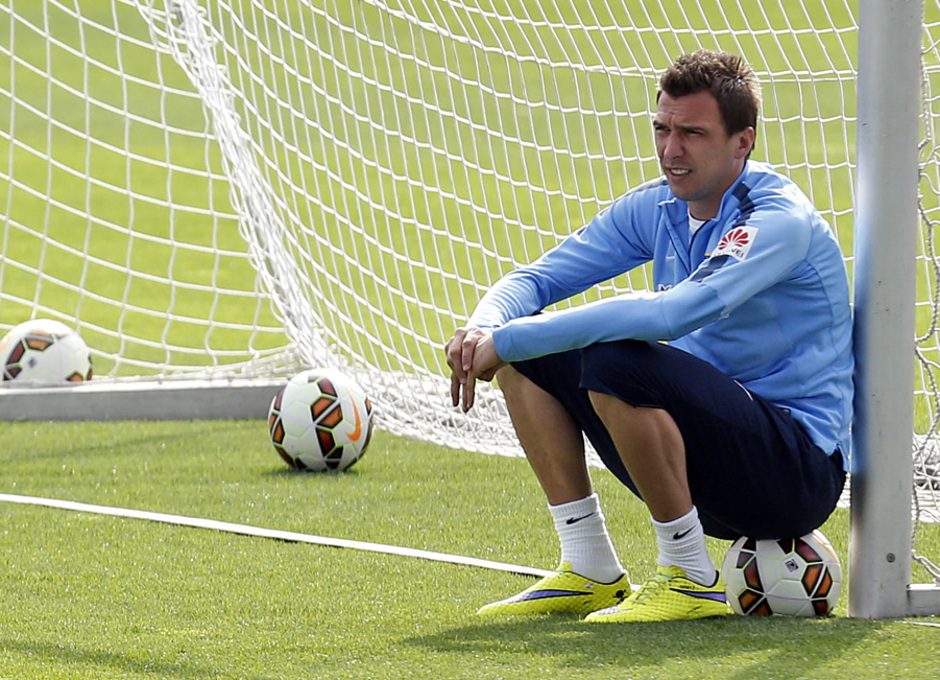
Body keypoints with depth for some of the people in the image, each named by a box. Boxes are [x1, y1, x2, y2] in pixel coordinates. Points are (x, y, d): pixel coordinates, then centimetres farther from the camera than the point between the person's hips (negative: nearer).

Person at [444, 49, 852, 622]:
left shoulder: (780, 220, -19)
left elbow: (670, 314, -34)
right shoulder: (655, 208, 6)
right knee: (528, 357, 1)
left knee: (616, 364, -30)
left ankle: (693, 580, -16)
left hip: (801, 476, -8)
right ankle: (592, 573, 5)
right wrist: (485, 327, -16)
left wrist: (508, 340, -31)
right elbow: (536, 278, 10)